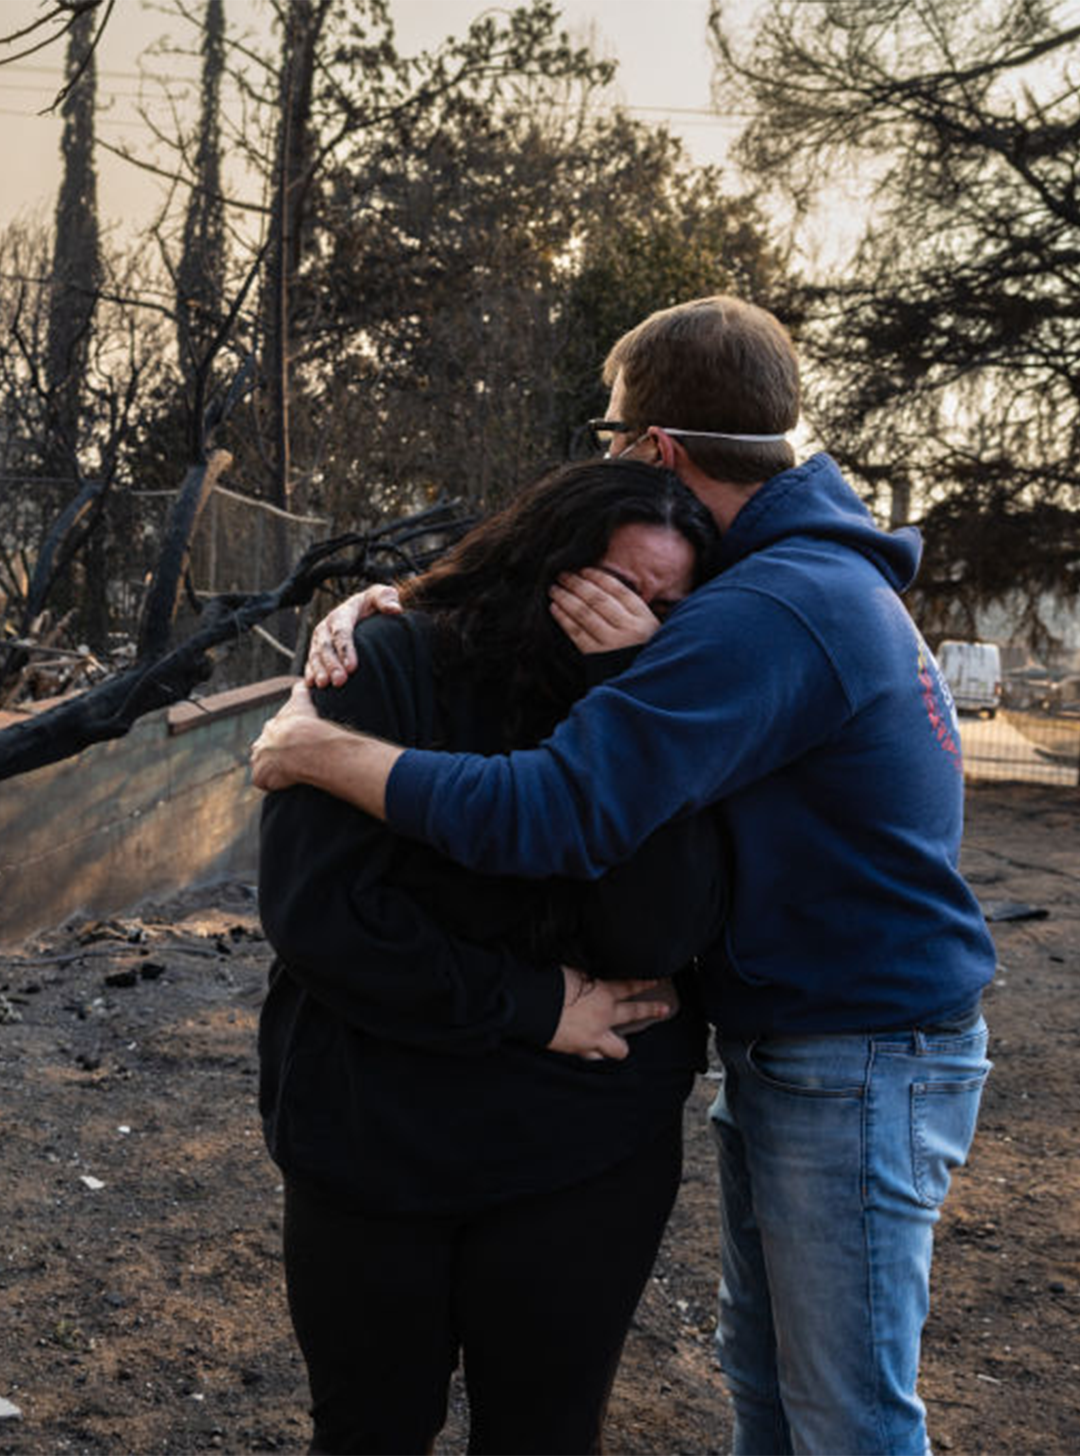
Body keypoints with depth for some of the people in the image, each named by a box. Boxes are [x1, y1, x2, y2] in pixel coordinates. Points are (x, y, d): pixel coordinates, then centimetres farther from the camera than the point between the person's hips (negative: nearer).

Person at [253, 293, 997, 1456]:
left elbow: (548, 816, -32)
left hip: (857, 1074, -9)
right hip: (781, 1048, 10)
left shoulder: (772, 610, -27)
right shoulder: (820, 569, 7)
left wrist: (318, 751, -20)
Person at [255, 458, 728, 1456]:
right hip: (373, 1148, -1)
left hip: (583, 1156, 2)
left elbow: (657, 935, -17)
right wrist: (531, 1007, -16)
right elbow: (312, 905, -17)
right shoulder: (393, 669, -10)